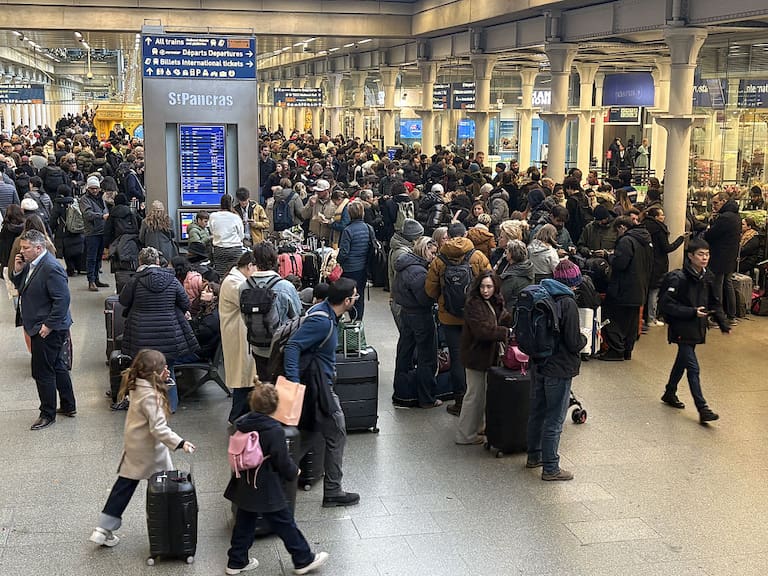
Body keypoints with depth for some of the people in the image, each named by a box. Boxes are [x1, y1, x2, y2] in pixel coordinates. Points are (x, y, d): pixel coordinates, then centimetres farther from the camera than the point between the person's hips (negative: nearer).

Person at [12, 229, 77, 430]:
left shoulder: (51, 268, -23)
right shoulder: (31, 264, 8)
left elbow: (62, 299, -25)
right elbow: (21, 287, 17)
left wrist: (49, 325, -21)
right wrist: (18, 272, -2)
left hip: (47, 330, -10)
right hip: (39, 327, 10)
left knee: (42, 372, -1)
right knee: (57, 367, 19)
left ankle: (48, 414, 12)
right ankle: (69, 406, 32)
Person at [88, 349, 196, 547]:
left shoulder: (137, 386, -3)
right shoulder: (151, 396, -27)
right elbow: (158, 428, -29)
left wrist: (161, 381, 0)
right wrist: (179, 443, -33)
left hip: (132, 447, 8)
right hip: (149, 451, -8)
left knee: (124, 486, 14)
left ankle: (103, 530, 16)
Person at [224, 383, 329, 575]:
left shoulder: (240, 424, -3)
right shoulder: (275, 430, -22)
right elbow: (283, 461, -15)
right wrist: (294, 472, 4)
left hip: (244, 486, 7)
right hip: (267, 491, -6)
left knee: (244, 524, 19)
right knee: (285, 524, 7)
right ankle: (304, 560, 19)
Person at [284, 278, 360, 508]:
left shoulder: (326, 312, 6)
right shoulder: (321, 321, -24)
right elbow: (292, 346, -29)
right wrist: (293, 382, -34)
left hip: (320, 381, 10)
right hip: (317, 385, -10)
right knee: (337, 435, -1)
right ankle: (332, 492, 7)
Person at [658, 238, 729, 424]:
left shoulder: (707, 278, 5)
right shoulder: (678, 278, -17)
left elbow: (714, 303, 14)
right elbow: (666, 304, -20)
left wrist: (723, 323, 1)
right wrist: (692, 312, -23)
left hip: (697, 328, 8)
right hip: (682, 329, -7)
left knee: (682, 362, 21)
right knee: (693, 369, -10)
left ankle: (670, 393, 40)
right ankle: (702, 409, -9)